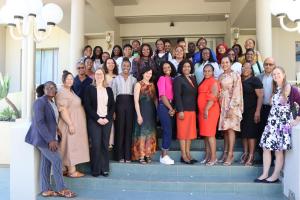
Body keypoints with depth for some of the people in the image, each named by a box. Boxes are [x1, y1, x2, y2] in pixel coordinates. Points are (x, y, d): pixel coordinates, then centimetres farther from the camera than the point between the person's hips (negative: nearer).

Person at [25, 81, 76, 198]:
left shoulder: (52, 102, 11)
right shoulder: (40, 102, -15)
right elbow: (39, 122, -23)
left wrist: (52, 138, 9)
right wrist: (50, 139, -25)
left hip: (49, 137, 8)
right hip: (43, 137, -8)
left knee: (46, 162, 10)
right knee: (57, 160, -6)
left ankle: (45, 190, 17)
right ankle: (61, 189, 4)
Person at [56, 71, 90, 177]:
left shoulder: (70, 91, 14)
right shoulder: (62, 93, -15)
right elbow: (63, 110, -21)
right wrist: (70, 124, -24)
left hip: (77, 123, 9)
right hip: (71, 124, -9)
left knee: (74, 145, 12)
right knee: (71, 145, -4)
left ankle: (70, 168, 20)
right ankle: (71, 171, 3)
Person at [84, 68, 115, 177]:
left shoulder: (109, 89, 14)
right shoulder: (90, 88, 4)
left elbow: (112, 105, 10)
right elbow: (87, 105, -4)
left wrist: (108, 118, -4)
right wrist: (97, 118, -11)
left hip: (107, 120, 3)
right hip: (94, 121, -3)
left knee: (105, 145, 3)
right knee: (96, 145, -6)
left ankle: (105, 168, 11)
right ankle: (96, 169, 5)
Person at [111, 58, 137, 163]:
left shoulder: (133, 79, 12)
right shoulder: (116, 79, 12)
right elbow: (113, 94, 6)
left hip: (130, 103, 0)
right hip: (120, 103, 0)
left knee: (129, 128, -1)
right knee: (120, 128, -2)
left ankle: (128, 155, 5)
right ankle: (120, 155, 5)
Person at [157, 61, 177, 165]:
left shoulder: (172, 79, 16)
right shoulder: (162, 78, -4)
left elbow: (173, 96, 12)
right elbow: (162, 95, -11)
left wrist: (173, 108, -1)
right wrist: (171, 108, -8)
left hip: (171, 107, 7)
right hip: (164, 106, -7)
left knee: (168, 131, 7)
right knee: (168, 131, -8)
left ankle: (164, 155, 15)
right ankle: (164, 156, 0)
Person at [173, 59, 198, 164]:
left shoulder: (193, 79, 17)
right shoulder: (178, 79, -3)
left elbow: (195, 94, 16)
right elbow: (177, 96, -11)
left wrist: (196, 109, 9)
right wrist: (180, 111, -18)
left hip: (192, 110, 7)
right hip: (183, 110, -6)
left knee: (190, 132, 9)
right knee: (183, 132, -1)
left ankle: (188, 154, 18)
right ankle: (183, 156, 6)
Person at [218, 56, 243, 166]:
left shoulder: (235, 75, -4)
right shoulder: (221, 76, 15)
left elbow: (236, 92, -11)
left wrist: (232, 106, -17)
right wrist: (220, 104, 7)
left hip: (232, 104, -6)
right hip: (222, 104, 6)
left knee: (230, 128, -8)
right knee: (225, 129, 6)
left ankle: (230, 154, -4)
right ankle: (225, 152, 11)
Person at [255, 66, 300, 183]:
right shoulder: (274, 89, 12)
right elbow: (273, 106, 13)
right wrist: (271, 119, 3)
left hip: (284, 122, -6)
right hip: (272, 121, 7)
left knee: (279, 150, 0)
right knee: (266, 147, 4)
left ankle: (275, 176, 12)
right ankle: (265, 174, 12)